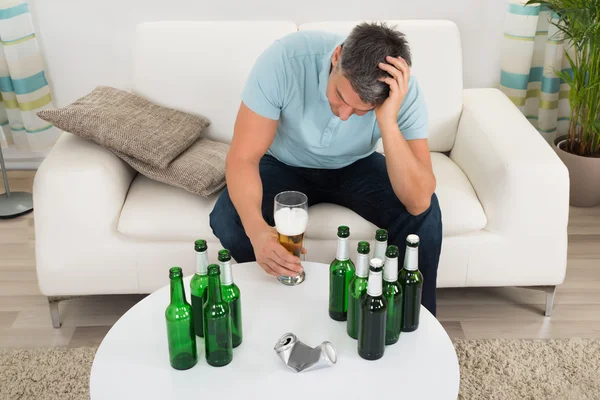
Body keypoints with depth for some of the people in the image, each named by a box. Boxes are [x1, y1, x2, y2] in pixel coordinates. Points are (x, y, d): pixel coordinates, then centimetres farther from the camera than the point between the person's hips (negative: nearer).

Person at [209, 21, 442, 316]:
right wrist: (256, 229, -49)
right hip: (285, 165, 0)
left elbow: (418, 202, -35)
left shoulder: (403, 90, -30)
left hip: (356, 167, 1)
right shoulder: (284, 59, -34)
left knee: (423, 215, -25)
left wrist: (388, 123, -48)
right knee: (227, 220, -27)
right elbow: (242, 158, -31)